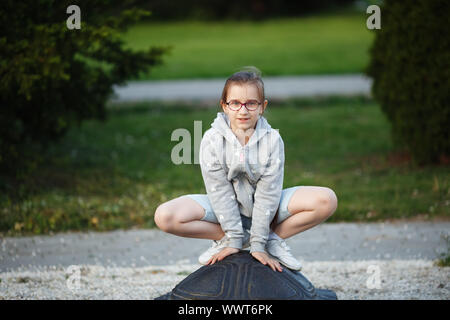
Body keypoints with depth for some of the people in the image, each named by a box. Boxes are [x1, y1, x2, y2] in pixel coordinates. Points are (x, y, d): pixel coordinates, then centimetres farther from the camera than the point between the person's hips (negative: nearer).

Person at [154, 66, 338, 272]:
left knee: (327, 201, -23)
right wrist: (234, 239, -20)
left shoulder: (272, 140, -17)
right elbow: (220, 193, -17)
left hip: (263, 209, 0)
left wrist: (258, 244, -21)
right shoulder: (212, 140, -17)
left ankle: (271, 239, -6)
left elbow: (267, 193, -18)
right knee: (164, 217, -26)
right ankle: (226, 240, -8)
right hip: (225, 209, 0)